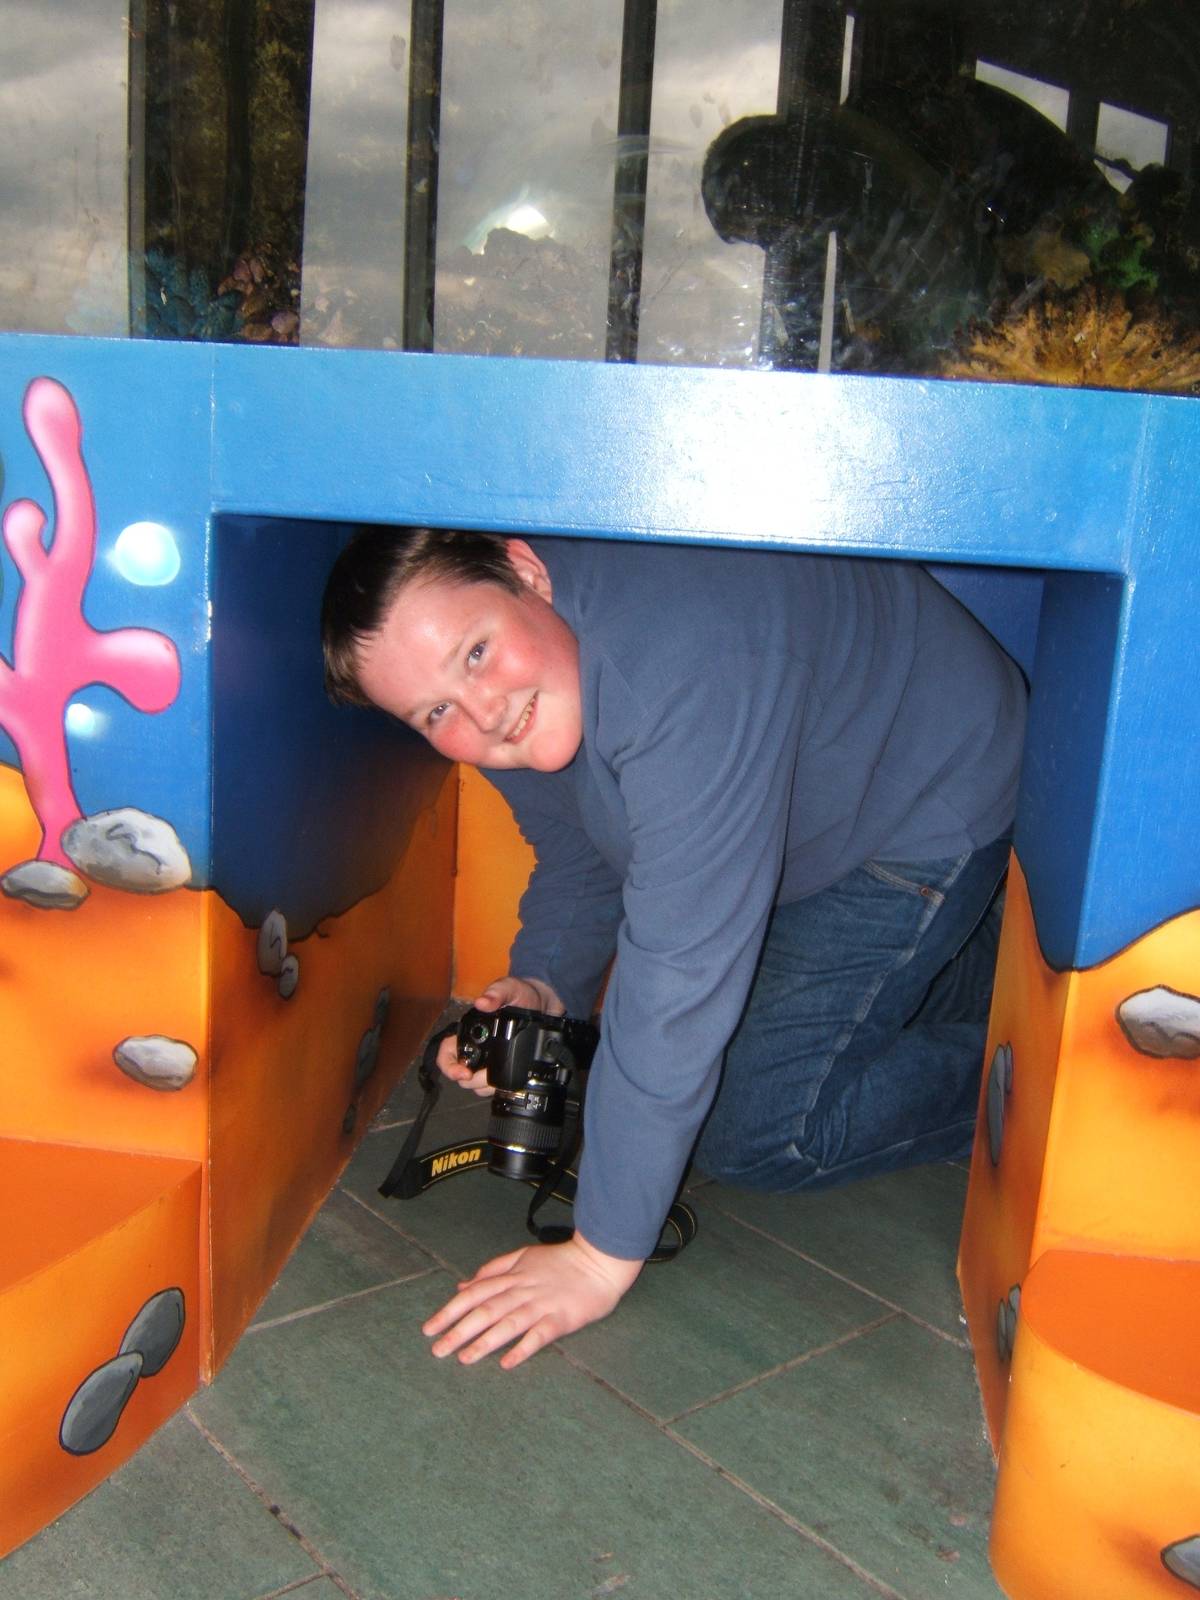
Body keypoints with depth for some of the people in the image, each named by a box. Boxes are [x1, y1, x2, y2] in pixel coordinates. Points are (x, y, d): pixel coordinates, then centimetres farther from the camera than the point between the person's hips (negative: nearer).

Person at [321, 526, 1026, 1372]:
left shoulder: (681, 668, -41)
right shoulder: (505, 702, -13)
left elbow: (680, 975, -39)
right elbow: (578, 863, 4)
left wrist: (603, 1256, -32)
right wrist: (544, 988, -16)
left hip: (933, 810, -8)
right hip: (811, 813, 8)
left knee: (750, 1130, -12)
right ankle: (945, 957, 28)